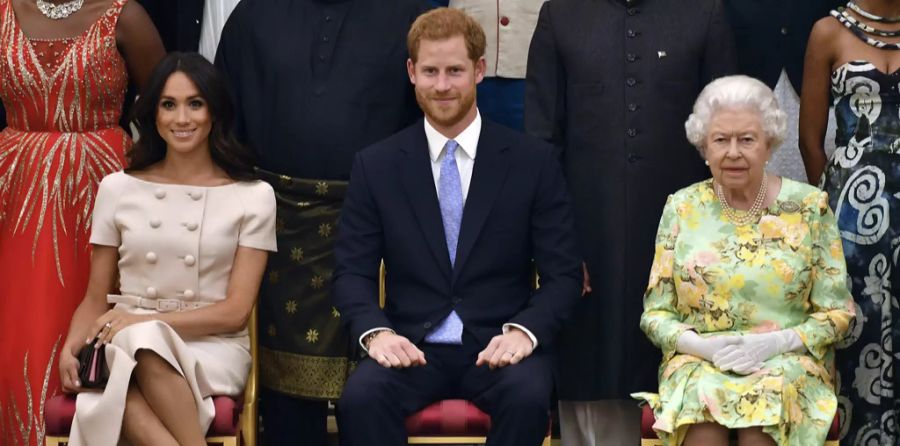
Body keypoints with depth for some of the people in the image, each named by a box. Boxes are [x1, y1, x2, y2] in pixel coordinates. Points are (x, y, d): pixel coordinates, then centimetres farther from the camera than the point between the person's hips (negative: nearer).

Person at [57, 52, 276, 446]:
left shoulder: (253, 196, 6)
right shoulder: (118, 188, 13)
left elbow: (235, 311, 0)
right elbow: (95, 300, 14)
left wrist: (142, 322, -12)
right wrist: (70, 348, -9)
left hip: (212, 349, -1)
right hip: (126, 345, 2)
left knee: (144, 342, -38)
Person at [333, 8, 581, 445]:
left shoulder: (534, 161, 4)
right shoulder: (375, 165, 7)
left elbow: (562, 273, 3)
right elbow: (352, 271, 5)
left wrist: (524, 330, -17)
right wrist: (376, 331, -15)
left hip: (498, 344, 0)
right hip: (411, 346, 1)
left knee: (528, 397, -34)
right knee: (360, 396, -31)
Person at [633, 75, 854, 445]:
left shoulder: (809, 207, 2)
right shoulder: (682, 208, 6)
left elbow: (837, 313, 3)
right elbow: (655, 313, 7)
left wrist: (777, 342, -14)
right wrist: (704, 345, -12)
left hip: (788, 361, -1)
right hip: (698, 360, 1)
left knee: (766, 408, -34)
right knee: (700, 403, -33)